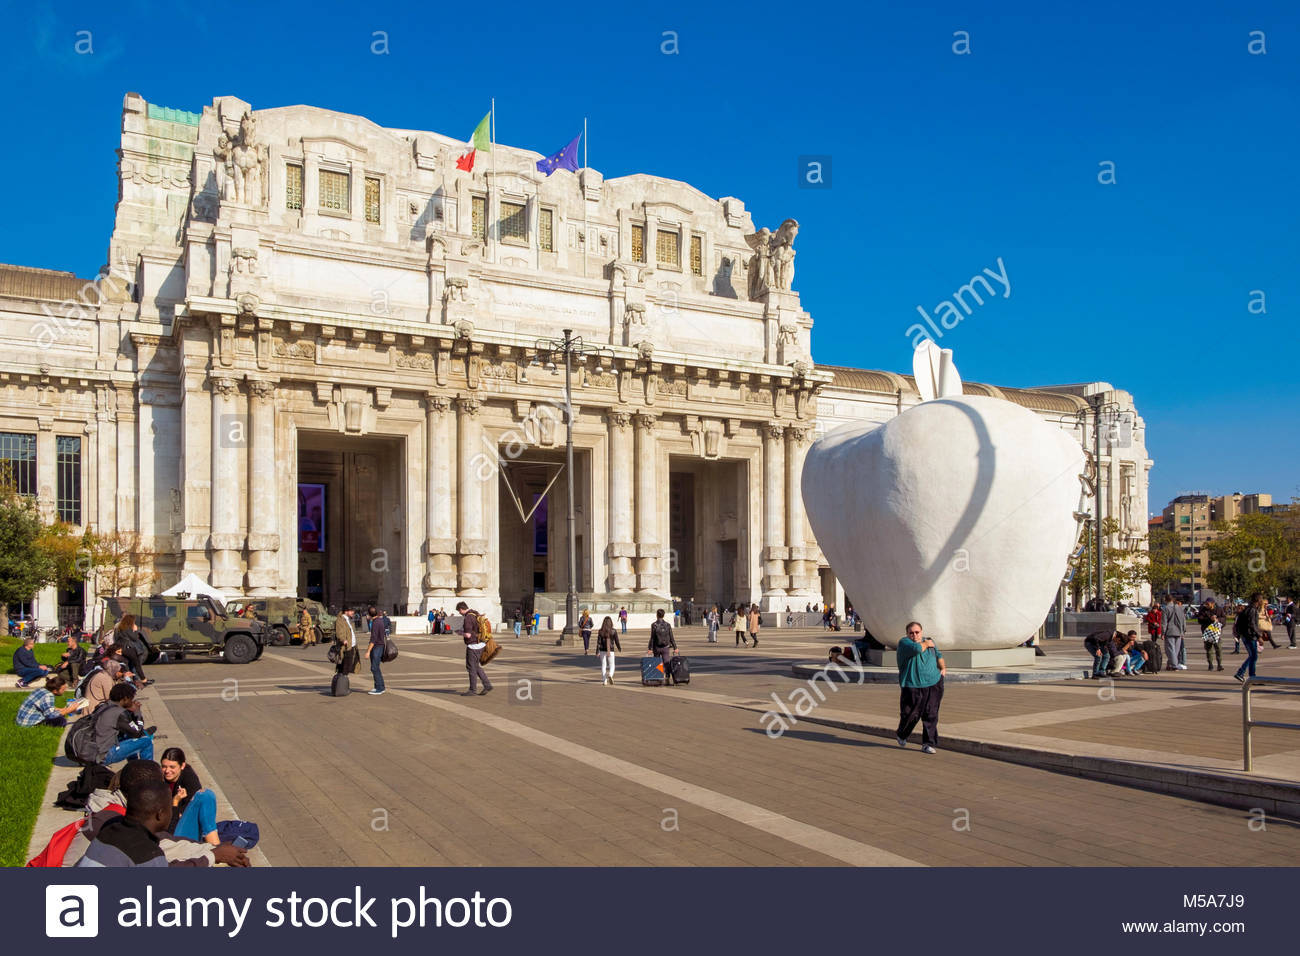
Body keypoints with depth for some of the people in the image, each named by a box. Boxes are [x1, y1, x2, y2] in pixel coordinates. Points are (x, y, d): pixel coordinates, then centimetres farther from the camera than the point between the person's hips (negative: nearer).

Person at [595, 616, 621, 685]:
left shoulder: (600, 631, -4)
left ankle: (604, 681, 12)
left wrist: (597, 652, -4)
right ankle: (610, 675, -20)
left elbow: (598, 642, -6)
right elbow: (617, 641, -1)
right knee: (611, 665, 9)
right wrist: (619, 648, 16)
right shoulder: (613, 631, -6)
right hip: (611, 650, -1)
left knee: (603, 665, 11)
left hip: (602, 650, 1)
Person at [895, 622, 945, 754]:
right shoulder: (904, 643, -5)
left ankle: (928, 744, 5)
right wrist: (926, 644, -6)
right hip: (912, 686, -4)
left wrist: (943, 667, 13)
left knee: (931, 715, -1)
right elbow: (916, 649, -25)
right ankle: (901, 735, 29)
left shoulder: (929, 641, 14)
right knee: (910, 714, 1)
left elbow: (938, 655, 30)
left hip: (933, 685, 4)